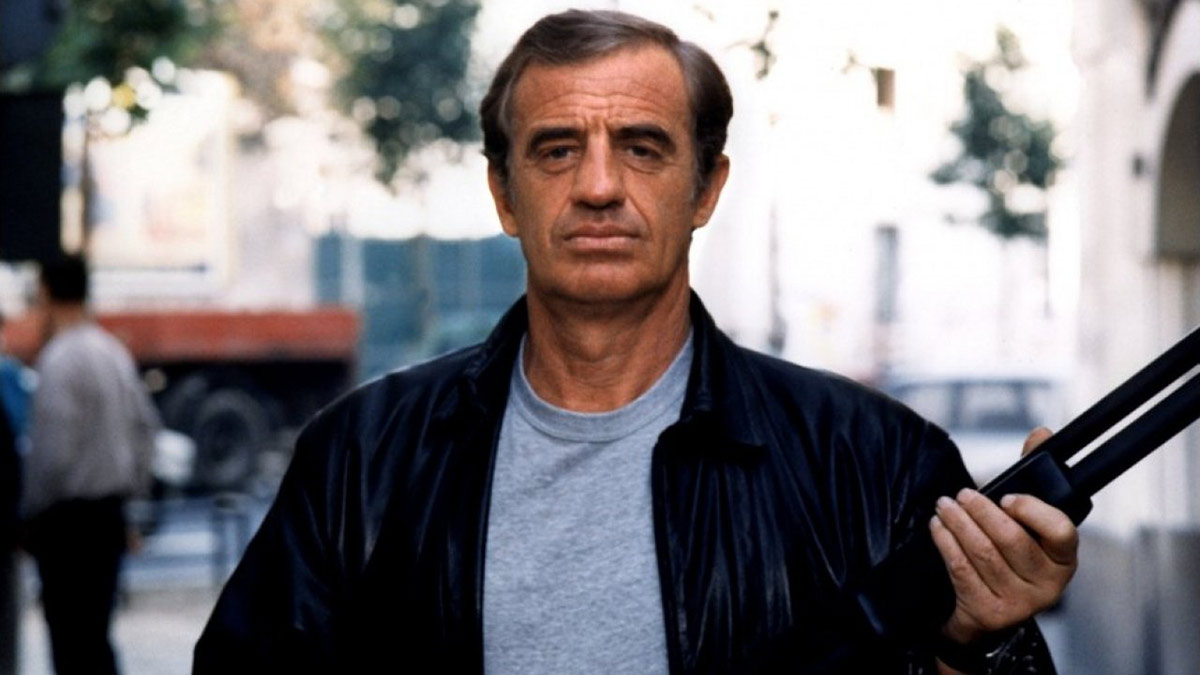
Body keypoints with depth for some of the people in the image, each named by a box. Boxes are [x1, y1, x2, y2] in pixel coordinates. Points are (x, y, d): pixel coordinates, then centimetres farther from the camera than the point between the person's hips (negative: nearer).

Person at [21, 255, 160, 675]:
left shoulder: (58, 359, -15)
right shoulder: (115, 353, 9)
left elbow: (53, 451, -19)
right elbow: (145, 425, 14)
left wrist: (31, 512, -7)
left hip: (69, 517, -8)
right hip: (110, 510, 8)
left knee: (70, 638, -5)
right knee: (96, 632, 15)